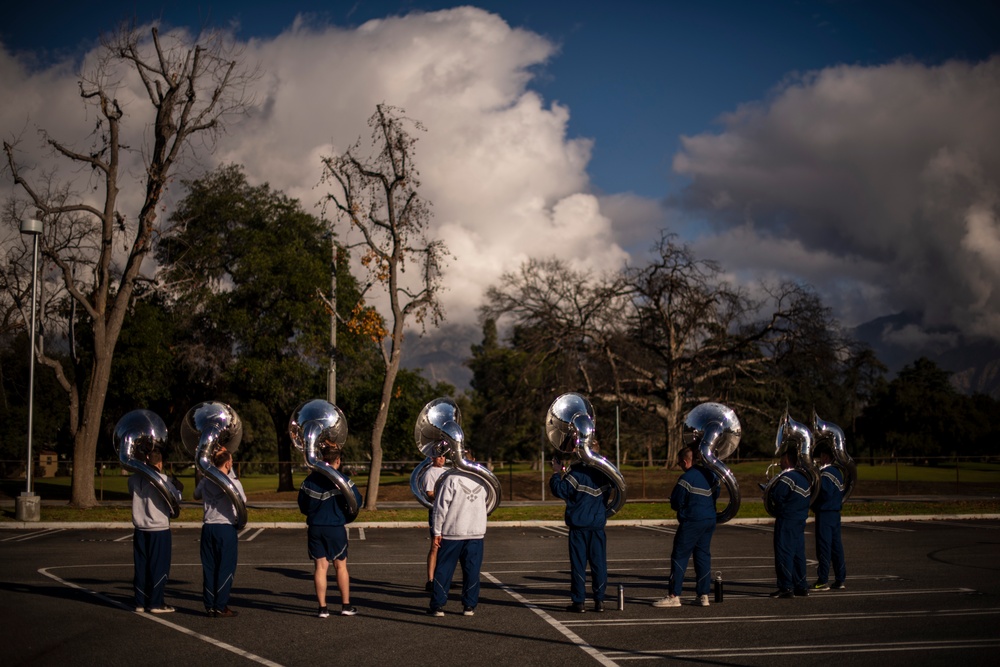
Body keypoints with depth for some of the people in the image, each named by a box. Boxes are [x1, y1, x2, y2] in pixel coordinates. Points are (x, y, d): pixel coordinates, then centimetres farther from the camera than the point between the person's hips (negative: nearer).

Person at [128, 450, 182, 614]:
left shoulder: (134, 479, 4)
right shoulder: (162, 479, -13)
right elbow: (176, 499, -13)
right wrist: (177, 488, 8)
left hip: (140, 529, 5)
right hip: (159, 528, -5)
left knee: (141, 566, 11)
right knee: (159, 566, 2)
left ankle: (140, 602, 14)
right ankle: (155, 603, 3)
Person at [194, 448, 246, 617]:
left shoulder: (205, 481, 5)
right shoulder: (233, 482, -11)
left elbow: (196, 496, 24)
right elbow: (243, 501, 0)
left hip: (208, 527, 5)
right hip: (226, 528, -5)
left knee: (209, 568, 9)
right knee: (225, 569, 2)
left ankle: (210, 606, 11)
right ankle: (220, 607, 1)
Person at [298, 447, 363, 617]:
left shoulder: (309, 480, 1)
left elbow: (302, 506, 7)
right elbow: (357, 501, -9)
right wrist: (346, 513, 10)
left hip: (315, 528, 2)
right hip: (336, 527, -2)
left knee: (320, 566, 5)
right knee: (341, 566, 10)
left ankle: (323, 608, 4)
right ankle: (346, 606, 15)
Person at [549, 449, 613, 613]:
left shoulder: (577, 471, -12)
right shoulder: (604, 471, 7)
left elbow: (561, 491, -15)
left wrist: (557, 473, -3)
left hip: (579, 525, -4)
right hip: (599, 523, 4)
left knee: (578, 563, 0)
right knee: (599, 562, 7)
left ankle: (579, 602, 1)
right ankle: (599, 600, 7)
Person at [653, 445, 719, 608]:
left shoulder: (686, 478, -16)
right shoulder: (710, 474, 7)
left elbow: (675, 503, -11)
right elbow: (716, 494, 19)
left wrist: (682, 507, 9)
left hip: (691, 522, -7)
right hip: (710, 520, 7)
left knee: (679, 557, -1)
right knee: (703, 556, 12)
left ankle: (673, 596, -1)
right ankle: (703, 595, 11)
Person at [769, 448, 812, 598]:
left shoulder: (787, 478, -15)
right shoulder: (803, 477, 13)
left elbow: (776, 497, -20)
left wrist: (769, 491, 2)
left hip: (786, 522, -9)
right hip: (800, 520, 9)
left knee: (784, 554, -6)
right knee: (798, 554, 12)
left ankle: (786, 587, -7)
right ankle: (801, 586, 15)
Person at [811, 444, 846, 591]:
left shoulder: (826, 473, -15)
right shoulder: (837, 472, 14)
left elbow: (825, 494, -22)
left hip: (824, 514, -9)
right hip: (836, 512, 9)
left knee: (824, 547, -6)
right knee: (836, 545, 11)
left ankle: (823, 581, -4)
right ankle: (840, 579, 13)